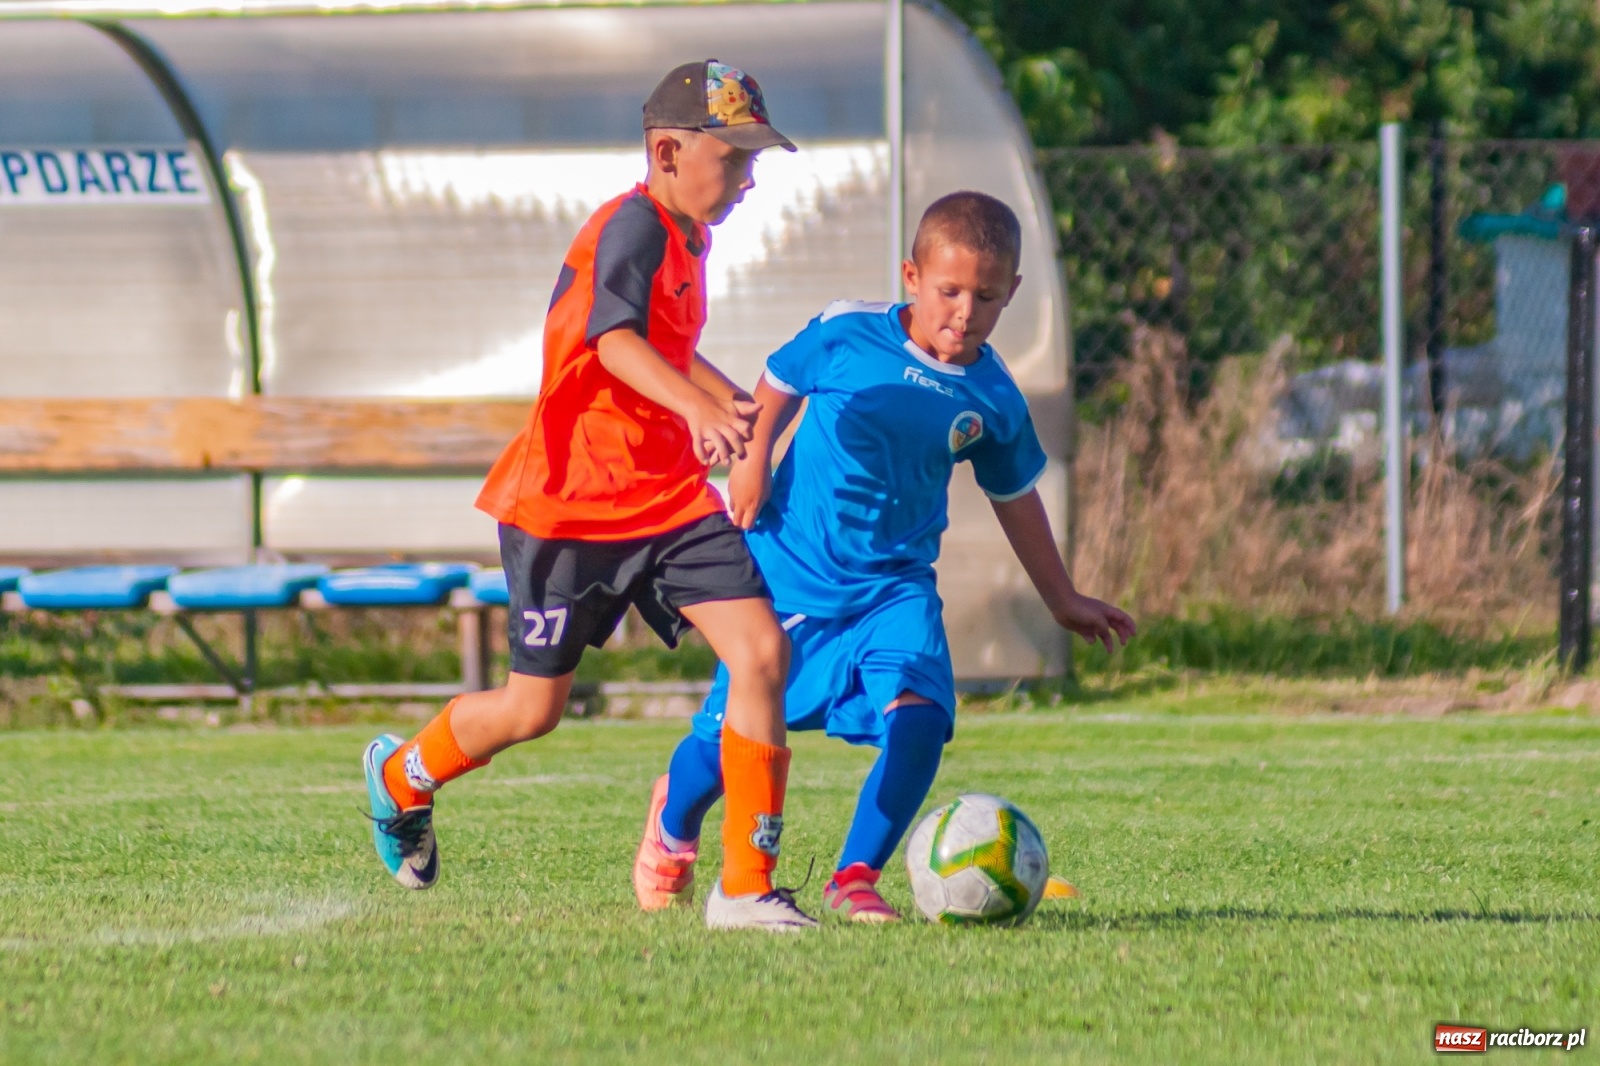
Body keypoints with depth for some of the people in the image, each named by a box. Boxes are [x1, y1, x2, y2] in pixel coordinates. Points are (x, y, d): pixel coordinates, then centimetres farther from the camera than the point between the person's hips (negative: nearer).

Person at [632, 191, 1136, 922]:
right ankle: (673, 821, 42)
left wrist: (1062, 600, 20)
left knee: (918, 717, -24)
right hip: (791, 573, -2)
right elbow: (779, 381, 8)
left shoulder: (992, 399, -2)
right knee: (730, 737, 8)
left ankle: (855, 878, -14)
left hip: (894, 586, 2)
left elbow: (1015, 497, 14)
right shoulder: (846, 336, -12)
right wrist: (754, 459, -6)